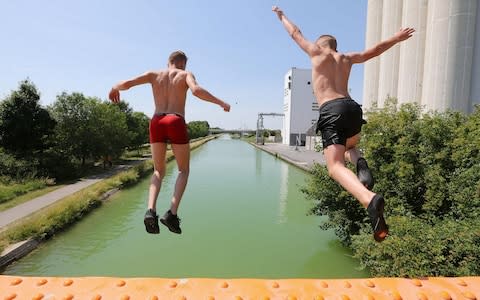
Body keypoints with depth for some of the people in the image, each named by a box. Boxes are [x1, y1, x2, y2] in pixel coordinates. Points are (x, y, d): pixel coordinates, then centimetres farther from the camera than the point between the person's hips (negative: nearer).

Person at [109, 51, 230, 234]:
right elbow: (196, 90, -12)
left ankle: (151, 211, -7)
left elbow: (127, 83, 11)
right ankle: (172, 213, -3)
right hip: (176, 124, -3)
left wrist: (114, 88, 34)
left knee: (159, 172, 16)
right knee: (184, 170, 12)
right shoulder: (186, 74, 11)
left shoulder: (154, 74, 19)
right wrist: (221, 103, -1)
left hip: (156, 123, 3)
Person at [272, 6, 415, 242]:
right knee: (349, 147, 33)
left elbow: (296, 34, 28)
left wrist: (281, 15, 43)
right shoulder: (346, 58, 26)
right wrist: (396, 38, 53)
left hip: (331, 110, -5)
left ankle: (370, 199, -42)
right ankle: (359, 163, -4)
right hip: (352, 107, 5)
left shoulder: (317, 52, 16)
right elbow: (374, 51, 36)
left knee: (335, 166, -14)